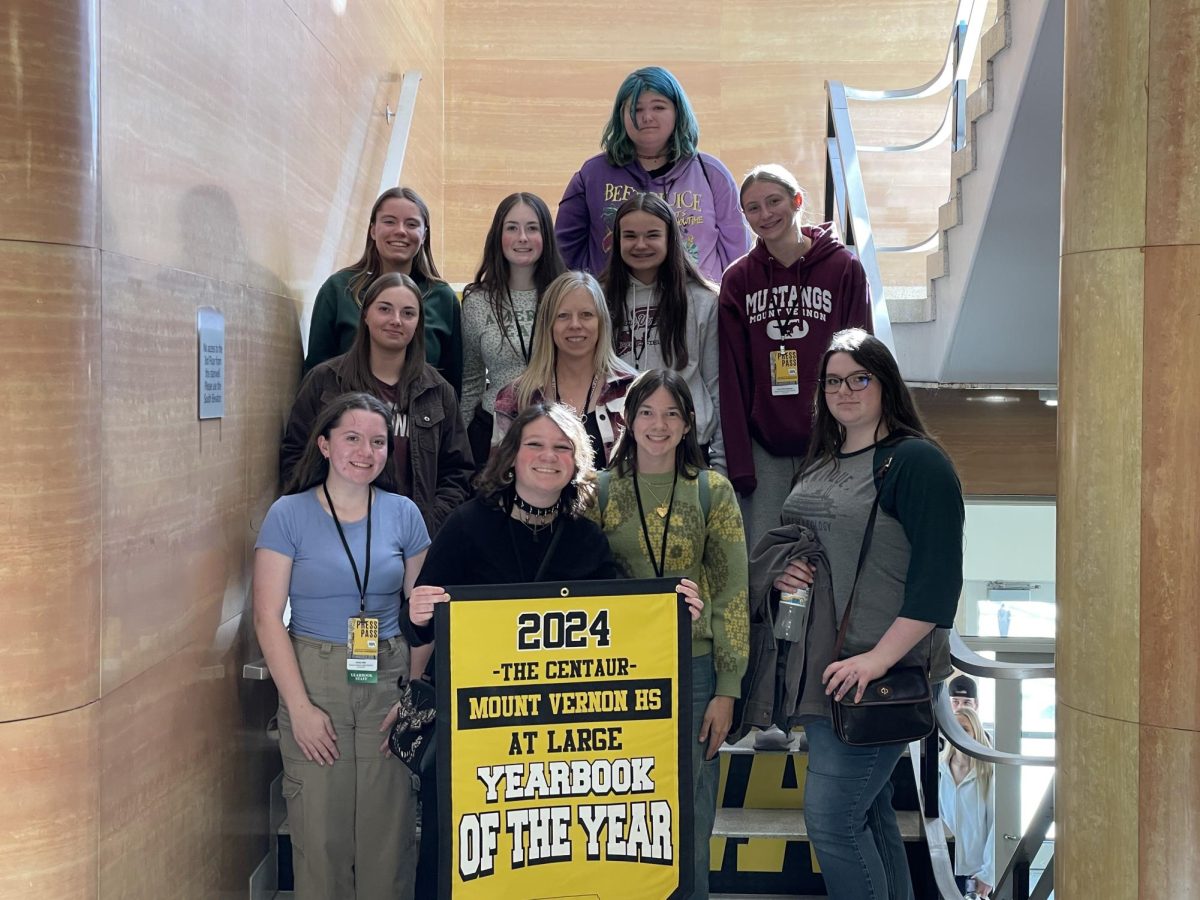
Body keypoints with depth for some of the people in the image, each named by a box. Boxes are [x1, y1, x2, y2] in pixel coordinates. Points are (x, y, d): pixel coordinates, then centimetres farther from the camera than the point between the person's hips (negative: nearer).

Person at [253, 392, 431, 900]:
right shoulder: (289, 514, -2)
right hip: (314, 679, -2)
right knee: (320, 834, 4)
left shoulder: (402, 514, 5)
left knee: (389, 836, 5)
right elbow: (268, 617, -5)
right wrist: (299, 706, -11)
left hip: (389, 683, 2)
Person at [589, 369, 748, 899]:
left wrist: (727, 690, -6)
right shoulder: (602, 490, 3)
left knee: (690, 816, 6)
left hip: (692, 667, -1)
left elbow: (731, 594, -1)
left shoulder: (712, 491, 1)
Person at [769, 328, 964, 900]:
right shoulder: (819, 464, 14)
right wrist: (780, 573, 1)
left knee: (830, 816, -11)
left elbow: (937, 577, -18)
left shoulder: (915, 461, -10)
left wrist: (878, 658, -24)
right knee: (868, 814, 16)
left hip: (881, 675, -8)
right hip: (822, 670, 8)